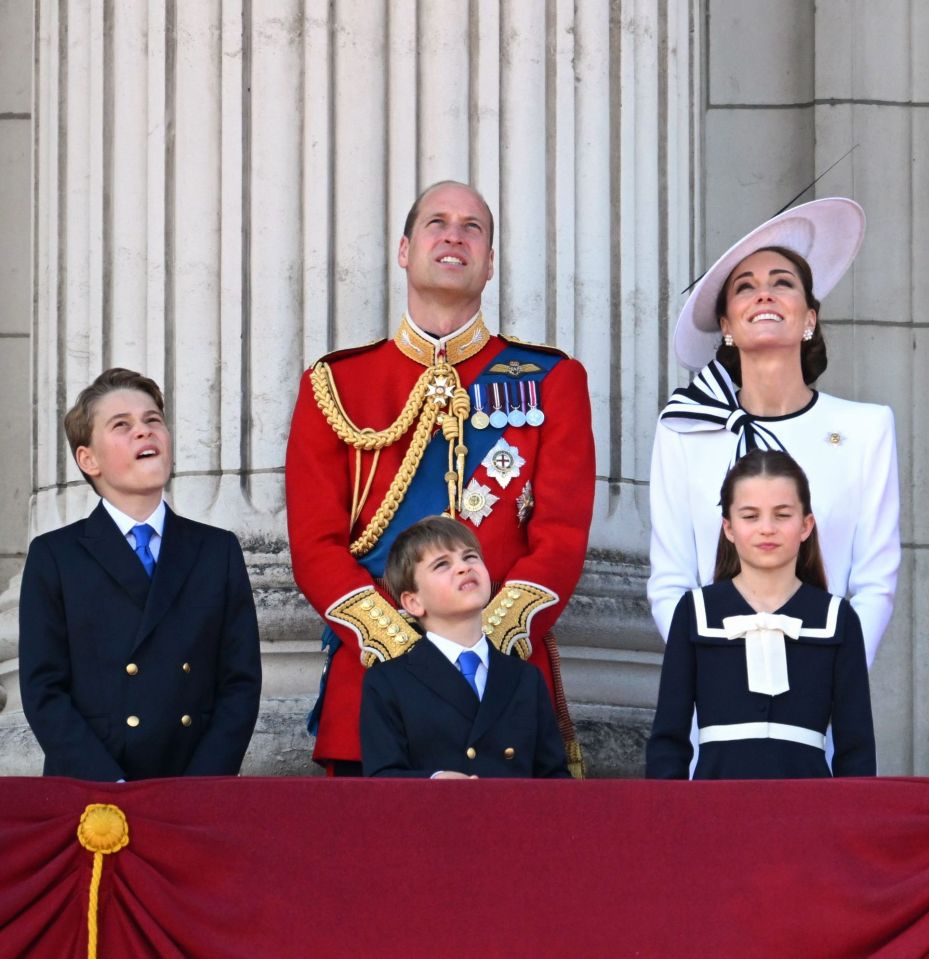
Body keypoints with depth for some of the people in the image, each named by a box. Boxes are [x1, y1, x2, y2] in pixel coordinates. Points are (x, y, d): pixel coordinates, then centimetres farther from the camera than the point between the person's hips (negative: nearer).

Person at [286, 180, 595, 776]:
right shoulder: (335, 384, 11)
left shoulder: (550, 380, 10)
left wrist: (488, 645, -15)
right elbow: (316, 543, 3)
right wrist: (398, 644, -13)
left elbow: (562, 537, 1)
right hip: (373, 680, 0)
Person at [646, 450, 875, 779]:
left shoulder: (836, 618, 7)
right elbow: (668, 736, 8)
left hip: (806, 783, 0)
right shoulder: (696, 611, 7)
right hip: (717, 779, 0)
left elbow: (856, 743, 7)